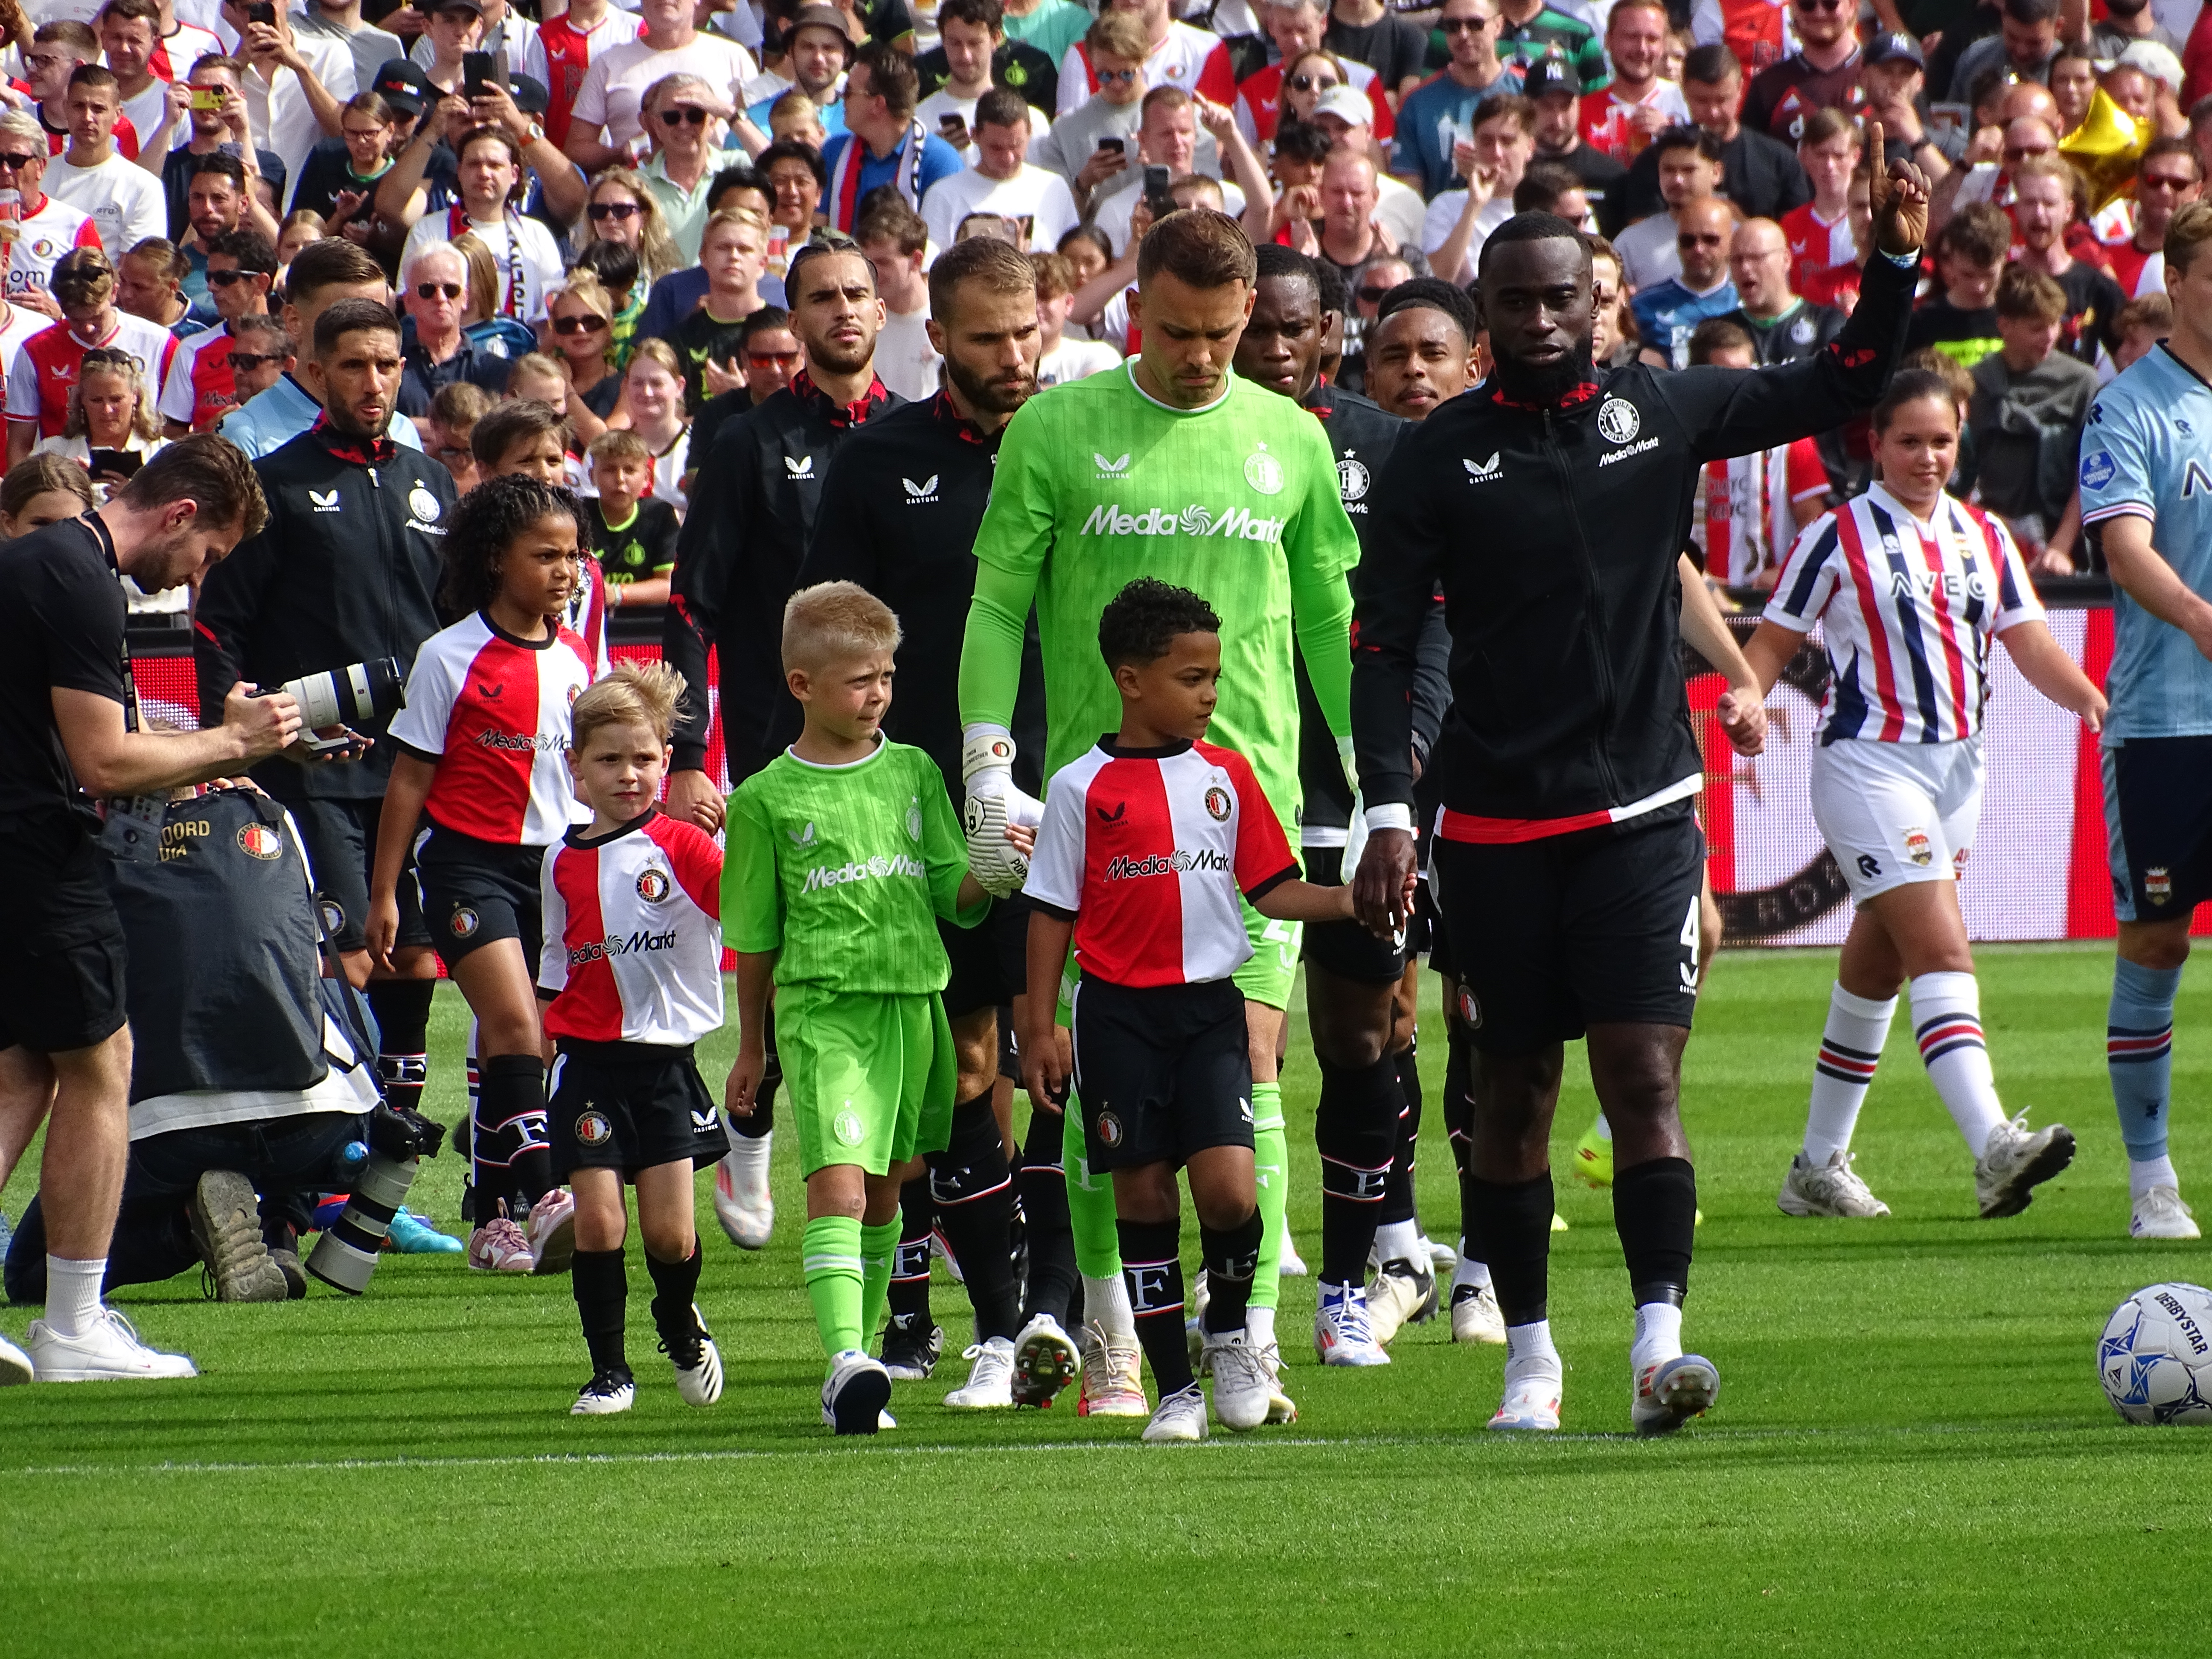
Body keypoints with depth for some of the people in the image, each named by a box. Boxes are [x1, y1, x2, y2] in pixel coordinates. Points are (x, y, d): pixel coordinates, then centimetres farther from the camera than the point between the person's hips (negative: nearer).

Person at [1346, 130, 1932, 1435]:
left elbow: (1841, 391, 10)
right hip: (1496, 824, 0)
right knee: (1516, 1091, 7)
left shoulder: (1662, 410, 4)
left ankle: (1660, 1340, -18)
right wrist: (1390, 809, -10)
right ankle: (1530, 1352, 18)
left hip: (1643, 810, 0)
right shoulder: (1441, 456, 0)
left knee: (1644, 1078, -11)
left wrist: (1896, 264, -4)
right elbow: (1384, 643, -1)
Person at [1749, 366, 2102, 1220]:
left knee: (1876, 970, 13)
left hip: (1956, 765, 6)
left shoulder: (1984, 537, 11)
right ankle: (1994, 1149, -32)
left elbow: (2028, 644, 7)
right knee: (1943, 954, -20)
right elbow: (1772, 644, -1)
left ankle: (1819, 1166, 22)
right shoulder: (1837, 538, -4)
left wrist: (2094, 699, -10)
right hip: (1868, 759, -6)